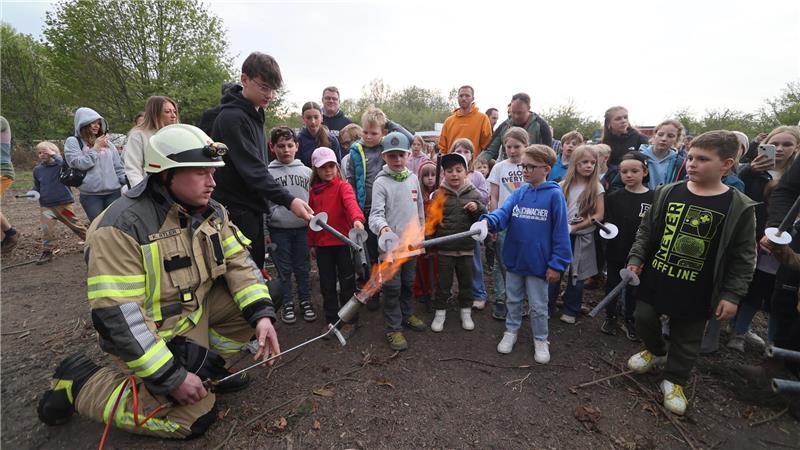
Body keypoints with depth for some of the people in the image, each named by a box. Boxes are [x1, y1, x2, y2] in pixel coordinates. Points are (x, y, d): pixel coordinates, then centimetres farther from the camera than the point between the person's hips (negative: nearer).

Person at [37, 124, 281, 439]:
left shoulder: (212, 212, -5)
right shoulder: (122, 227, -27)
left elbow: (239, 263, -5)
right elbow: (115, 316, -28)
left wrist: (262, 315, -21)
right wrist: (172, 378, -25)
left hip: (196, 307, 7)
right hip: (151, 332, -6)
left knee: (254, 298, -8)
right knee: (193, 418, -8)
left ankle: (208, 367, 10)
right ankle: (79, 382, 9)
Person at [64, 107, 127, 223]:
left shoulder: (106, 142, 12)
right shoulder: (72, 142, 4)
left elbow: (118, 167, 11)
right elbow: (79, 164, -10)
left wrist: (129, 181, -1)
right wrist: (95, 148, -5)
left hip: (114, 192, 2)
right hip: (90, 195, -2)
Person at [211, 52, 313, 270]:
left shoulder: (254, 115, 13)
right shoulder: (231, 117, -17)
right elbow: (252, 170, -25)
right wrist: (288, 201, -32)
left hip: (252, 210, 9)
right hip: (236, 210, -9)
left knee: (255, 270, 15)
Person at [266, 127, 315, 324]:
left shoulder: (306, 171, 6)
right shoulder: (268, 173, -1)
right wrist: (265, 231, -3)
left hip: (302, 228, 2)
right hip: (279, 229, -1)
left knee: (303, 268, 11)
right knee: (284, 270, 9)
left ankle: (305, 301, 26)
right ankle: (287, 303, 24)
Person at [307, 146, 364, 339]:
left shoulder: (342, 186, -5)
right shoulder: (313, 191, 9)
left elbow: (351, 202, -27)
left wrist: (357, 218, -46)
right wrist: (312, 243, 13)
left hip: (343, 242, -4)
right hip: (322, 244, 4)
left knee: (347, 282, 6)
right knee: (327, 284, 12)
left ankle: (349, 321, 22)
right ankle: (332, 320, 28)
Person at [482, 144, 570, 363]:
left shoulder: (554, 195, -11)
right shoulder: (519, 193, 3)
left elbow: (560, 231, -11)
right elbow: (503, 212, -10)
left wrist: (557, 263, -12)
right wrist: (489, 221, -33)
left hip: (538, 262, -4)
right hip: (514, 259, 4)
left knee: (538, 305, 12)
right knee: (513, 300, 20)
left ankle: (541, 340, 33)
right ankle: (511, 332, 39)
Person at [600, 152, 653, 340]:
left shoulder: (653, 198, -6)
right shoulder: (614, 197, -4)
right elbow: (607, 222, -2)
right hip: (616, 251, 0)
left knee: (634, 287, 15)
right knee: (612, 284, 14)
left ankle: (629, 321, 33)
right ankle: (610, 317, 32)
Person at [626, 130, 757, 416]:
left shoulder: (739, 207, -9)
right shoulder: (668, 193, -3)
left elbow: (743, 259, -5)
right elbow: (646, 231, 6)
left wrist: (732, 295, -7)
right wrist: (636, 259, -2)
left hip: (695, 292, -2)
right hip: (655, 280, 2)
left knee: (686, 340, 12)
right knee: (644, 319, 14)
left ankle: (674, 381, 34)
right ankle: (656, 352, 44)